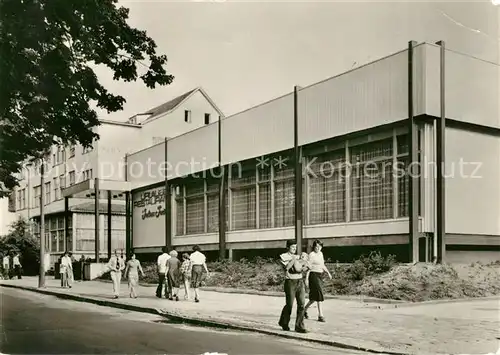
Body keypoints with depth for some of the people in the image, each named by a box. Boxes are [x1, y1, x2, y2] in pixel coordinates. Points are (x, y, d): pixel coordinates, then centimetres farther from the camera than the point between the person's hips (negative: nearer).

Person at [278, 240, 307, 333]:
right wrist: (293, 259, -18)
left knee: (301, 304, -4)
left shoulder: (297, 257, 17)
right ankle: (284, 322, 27)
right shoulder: (283, 257, -1)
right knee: (289, 305, 2)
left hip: (300, 282, 5)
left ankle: (299, 326, 1)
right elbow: (286, 267, -17)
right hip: (290, 282, -5)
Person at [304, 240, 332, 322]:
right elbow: (308, 267, -13)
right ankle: (320, 315, -8)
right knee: (319, 295, -11)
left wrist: (328, 272, 13)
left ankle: (305, 309, 30)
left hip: (320, 276, 8)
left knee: (315, 296, 12)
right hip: (314, 275, -8)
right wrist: (307, 278, -16)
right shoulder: (311, 254, -10)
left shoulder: (320, 253, 14)